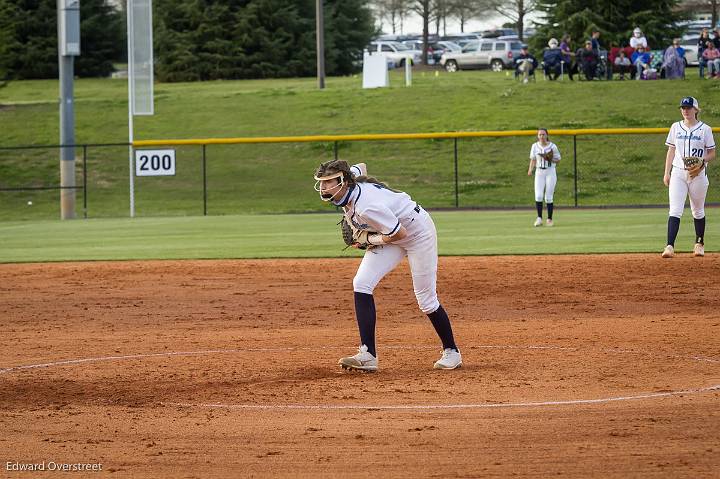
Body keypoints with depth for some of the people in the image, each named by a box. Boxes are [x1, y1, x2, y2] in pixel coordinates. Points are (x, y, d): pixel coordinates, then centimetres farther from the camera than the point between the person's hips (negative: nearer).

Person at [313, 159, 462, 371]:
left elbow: (399, 233, -31)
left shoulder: (366, 206, -36)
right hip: (390, 236, 8)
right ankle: (368, 355, -13)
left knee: (426, 299, -2)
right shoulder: (347, 196, -11)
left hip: (418, 232, -8)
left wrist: (369, 239, -17)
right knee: (361, 283, -10)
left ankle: (451, 352, 21)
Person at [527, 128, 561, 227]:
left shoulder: (552, 146, -4)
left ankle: (549, 219, 7)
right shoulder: (535, 146, 4)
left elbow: (558, 160, 3)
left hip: (550, 172, -2)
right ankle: (539, 218, -8)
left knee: (548, 197, -4)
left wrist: (550, 159, -17)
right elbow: (533, 159, 10)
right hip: (539, 172, 2)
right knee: (538, 196, -12)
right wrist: (530, 170, -8)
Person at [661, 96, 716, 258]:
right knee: (675, 210, -12)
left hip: (698, 174, -1)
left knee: (698, 211, 10)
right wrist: (666, 173, 7)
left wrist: (702, 160, -18)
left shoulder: (705, 129, 0)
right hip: (678, 173, 1)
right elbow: (671, 151, 13)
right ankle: (670, 246, -21)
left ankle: (699, 244, 28)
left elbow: (712, 154, 3)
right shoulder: (676, 127, 9)